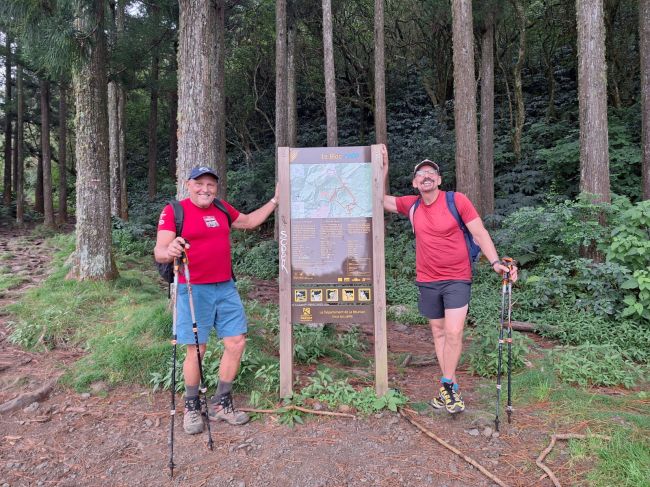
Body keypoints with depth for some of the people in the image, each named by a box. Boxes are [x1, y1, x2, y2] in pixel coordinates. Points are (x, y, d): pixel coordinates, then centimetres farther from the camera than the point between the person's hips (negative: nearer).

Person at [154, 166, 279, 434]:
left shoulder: (222, 209, 12)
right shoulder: (173, 211, -5)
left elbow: (250, 221, 28)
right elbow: (159, 252, -13)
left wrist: (274, 200, 24)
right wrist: (169, 251, -36)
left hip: (226, 288, 6)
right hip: (193, 290, -5)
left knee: (237, 343, 5)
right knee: (195, 350, 1)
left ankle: (221, 404, 23)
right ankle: (192, 407, 24)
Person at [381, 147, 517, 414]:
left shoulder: (457, 200, -8)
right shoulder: (411, 205, 3)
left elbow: (479, 233, -7)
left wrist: (495, 262, -18)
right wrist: (384, 167, 3)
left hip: (457, 279, -4)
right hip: (427, 281, 4)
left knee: (453, 333, -10)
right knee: (438, 333, 10)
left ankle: (447, 386, 8)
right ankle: (451, 386, 23)